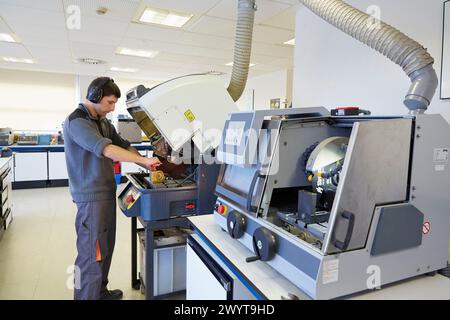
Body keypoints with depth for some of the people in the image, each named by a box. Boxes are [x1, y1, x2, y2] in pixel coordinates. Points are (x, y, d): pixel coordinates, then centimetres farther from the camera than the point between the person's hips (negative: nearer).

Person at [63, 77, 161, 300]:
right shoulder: (76, 121, -16)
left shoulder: (103, 122, 12)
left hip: (106, 193, 9)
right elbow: (106, 149, -28)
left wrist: (150, 168, 2)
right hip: (91, 196, -9)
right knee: (92, 254, -2)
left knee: (105, 248, 18)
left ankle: (100, 292, 33)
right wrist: (144, 160, -24)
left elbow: (123, 146, 12)